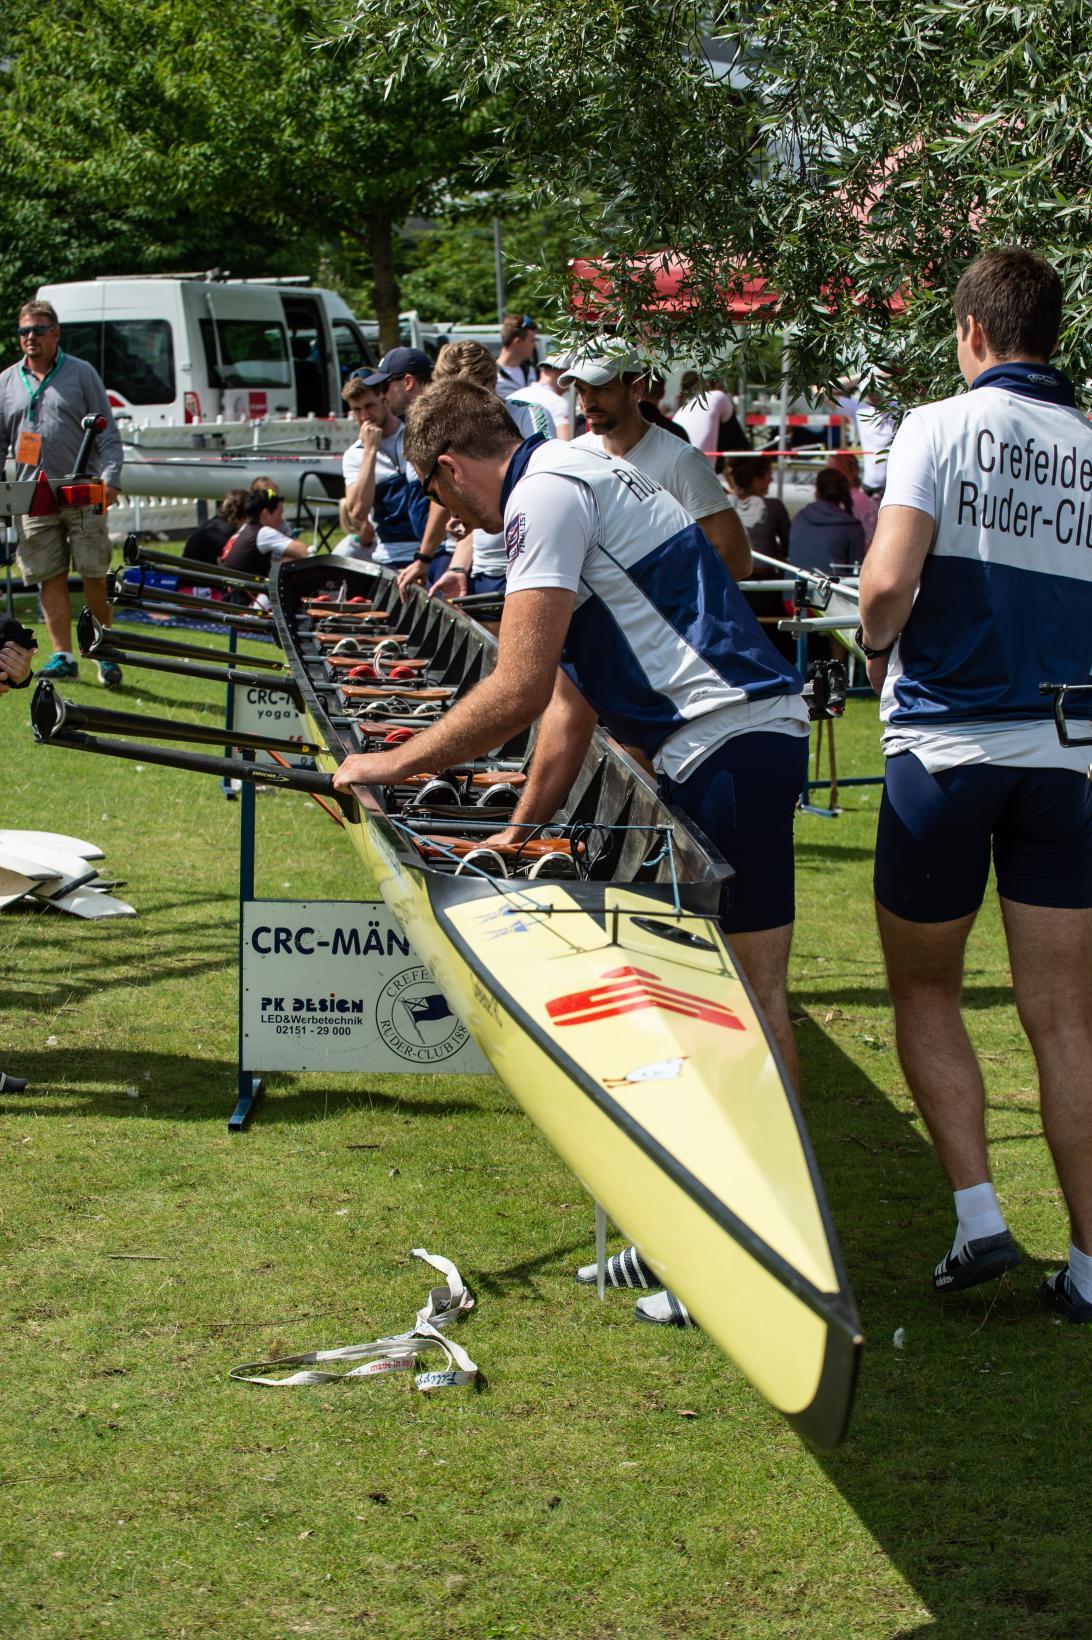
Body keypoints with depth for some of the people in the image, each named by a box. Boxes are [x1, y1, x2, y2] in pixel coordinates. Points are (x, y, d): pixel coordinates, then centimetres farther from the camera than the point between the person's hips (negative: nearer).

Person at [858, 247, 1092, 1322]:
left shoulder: (941, 428, -5)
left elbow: (889, 585, -15)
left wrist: (877, 646, 5)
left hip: (947, 742, -3)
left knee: (924, 988, 15)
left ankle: (978, 1215, 4)